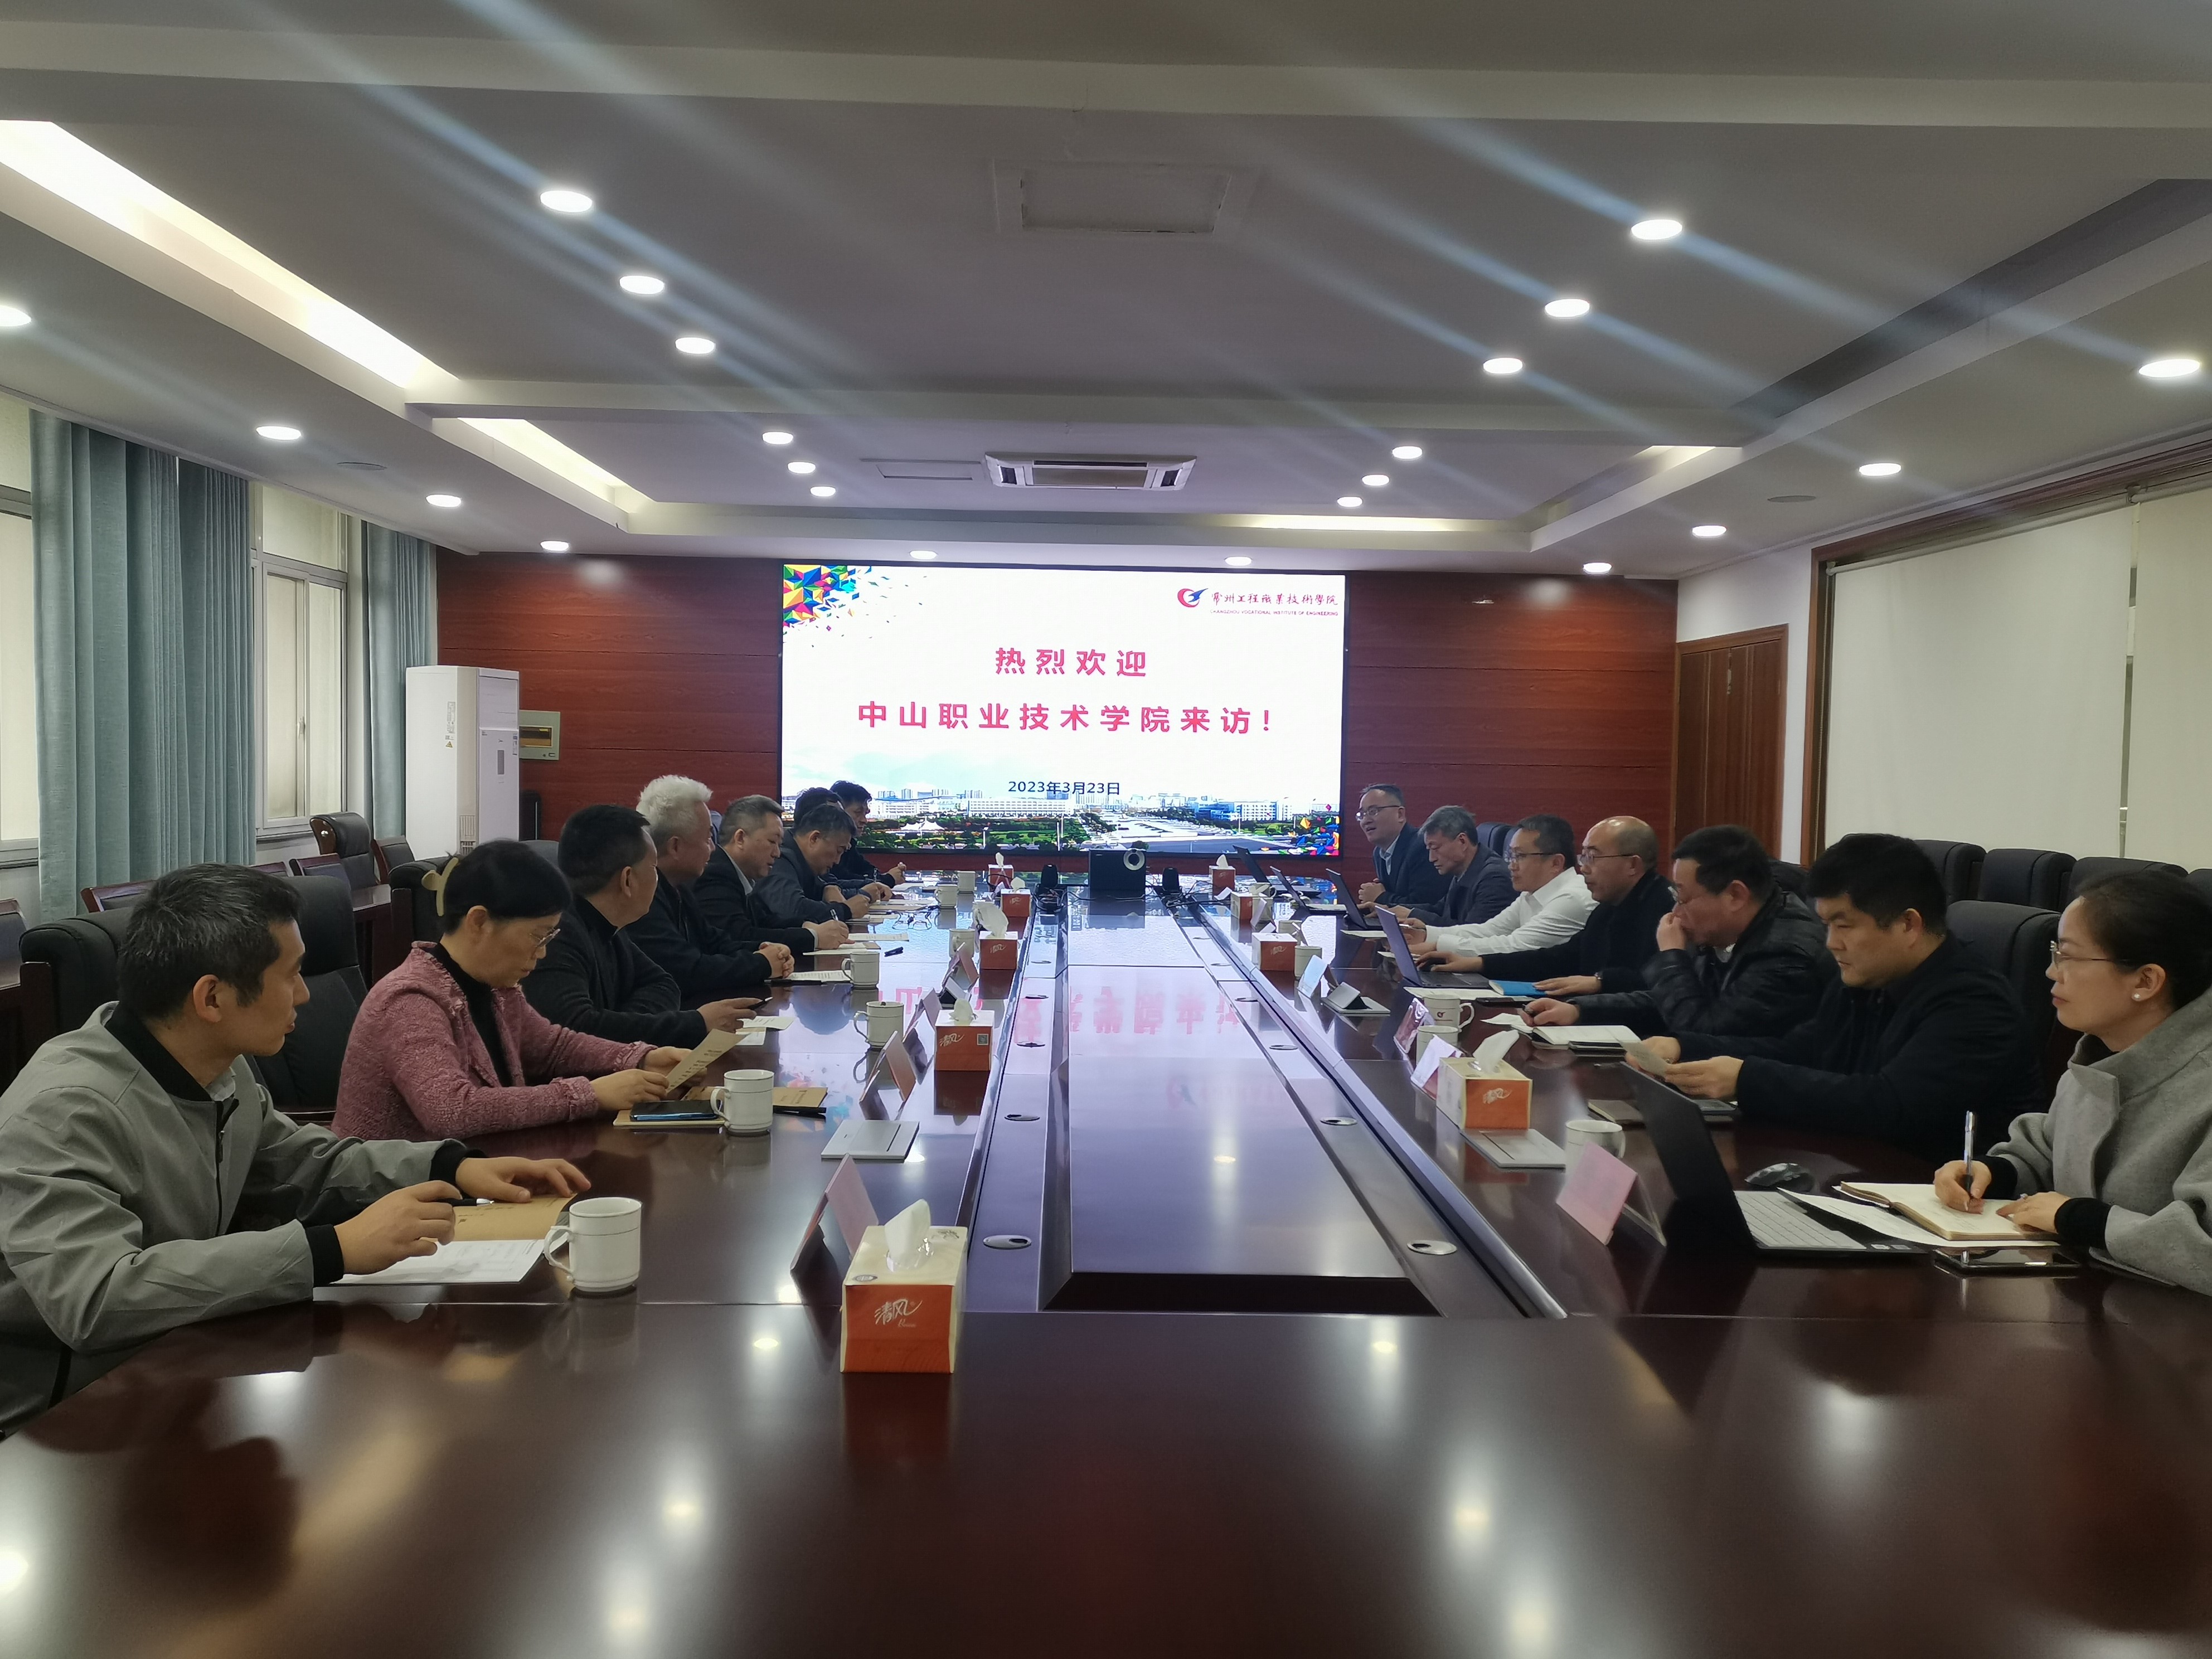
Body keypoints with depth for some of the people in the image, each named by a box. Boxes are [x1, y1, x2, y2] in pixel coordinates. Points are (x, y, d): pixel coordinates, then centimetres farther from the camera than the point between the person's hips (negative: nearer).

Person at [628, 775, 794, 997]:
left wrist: (760, 952, -2)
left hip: (689, 1004, 9)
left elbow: (713, 941, 17)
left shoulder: (678, 888, 9)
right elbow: (689, 973, -23)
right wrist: (762, 964, -10)